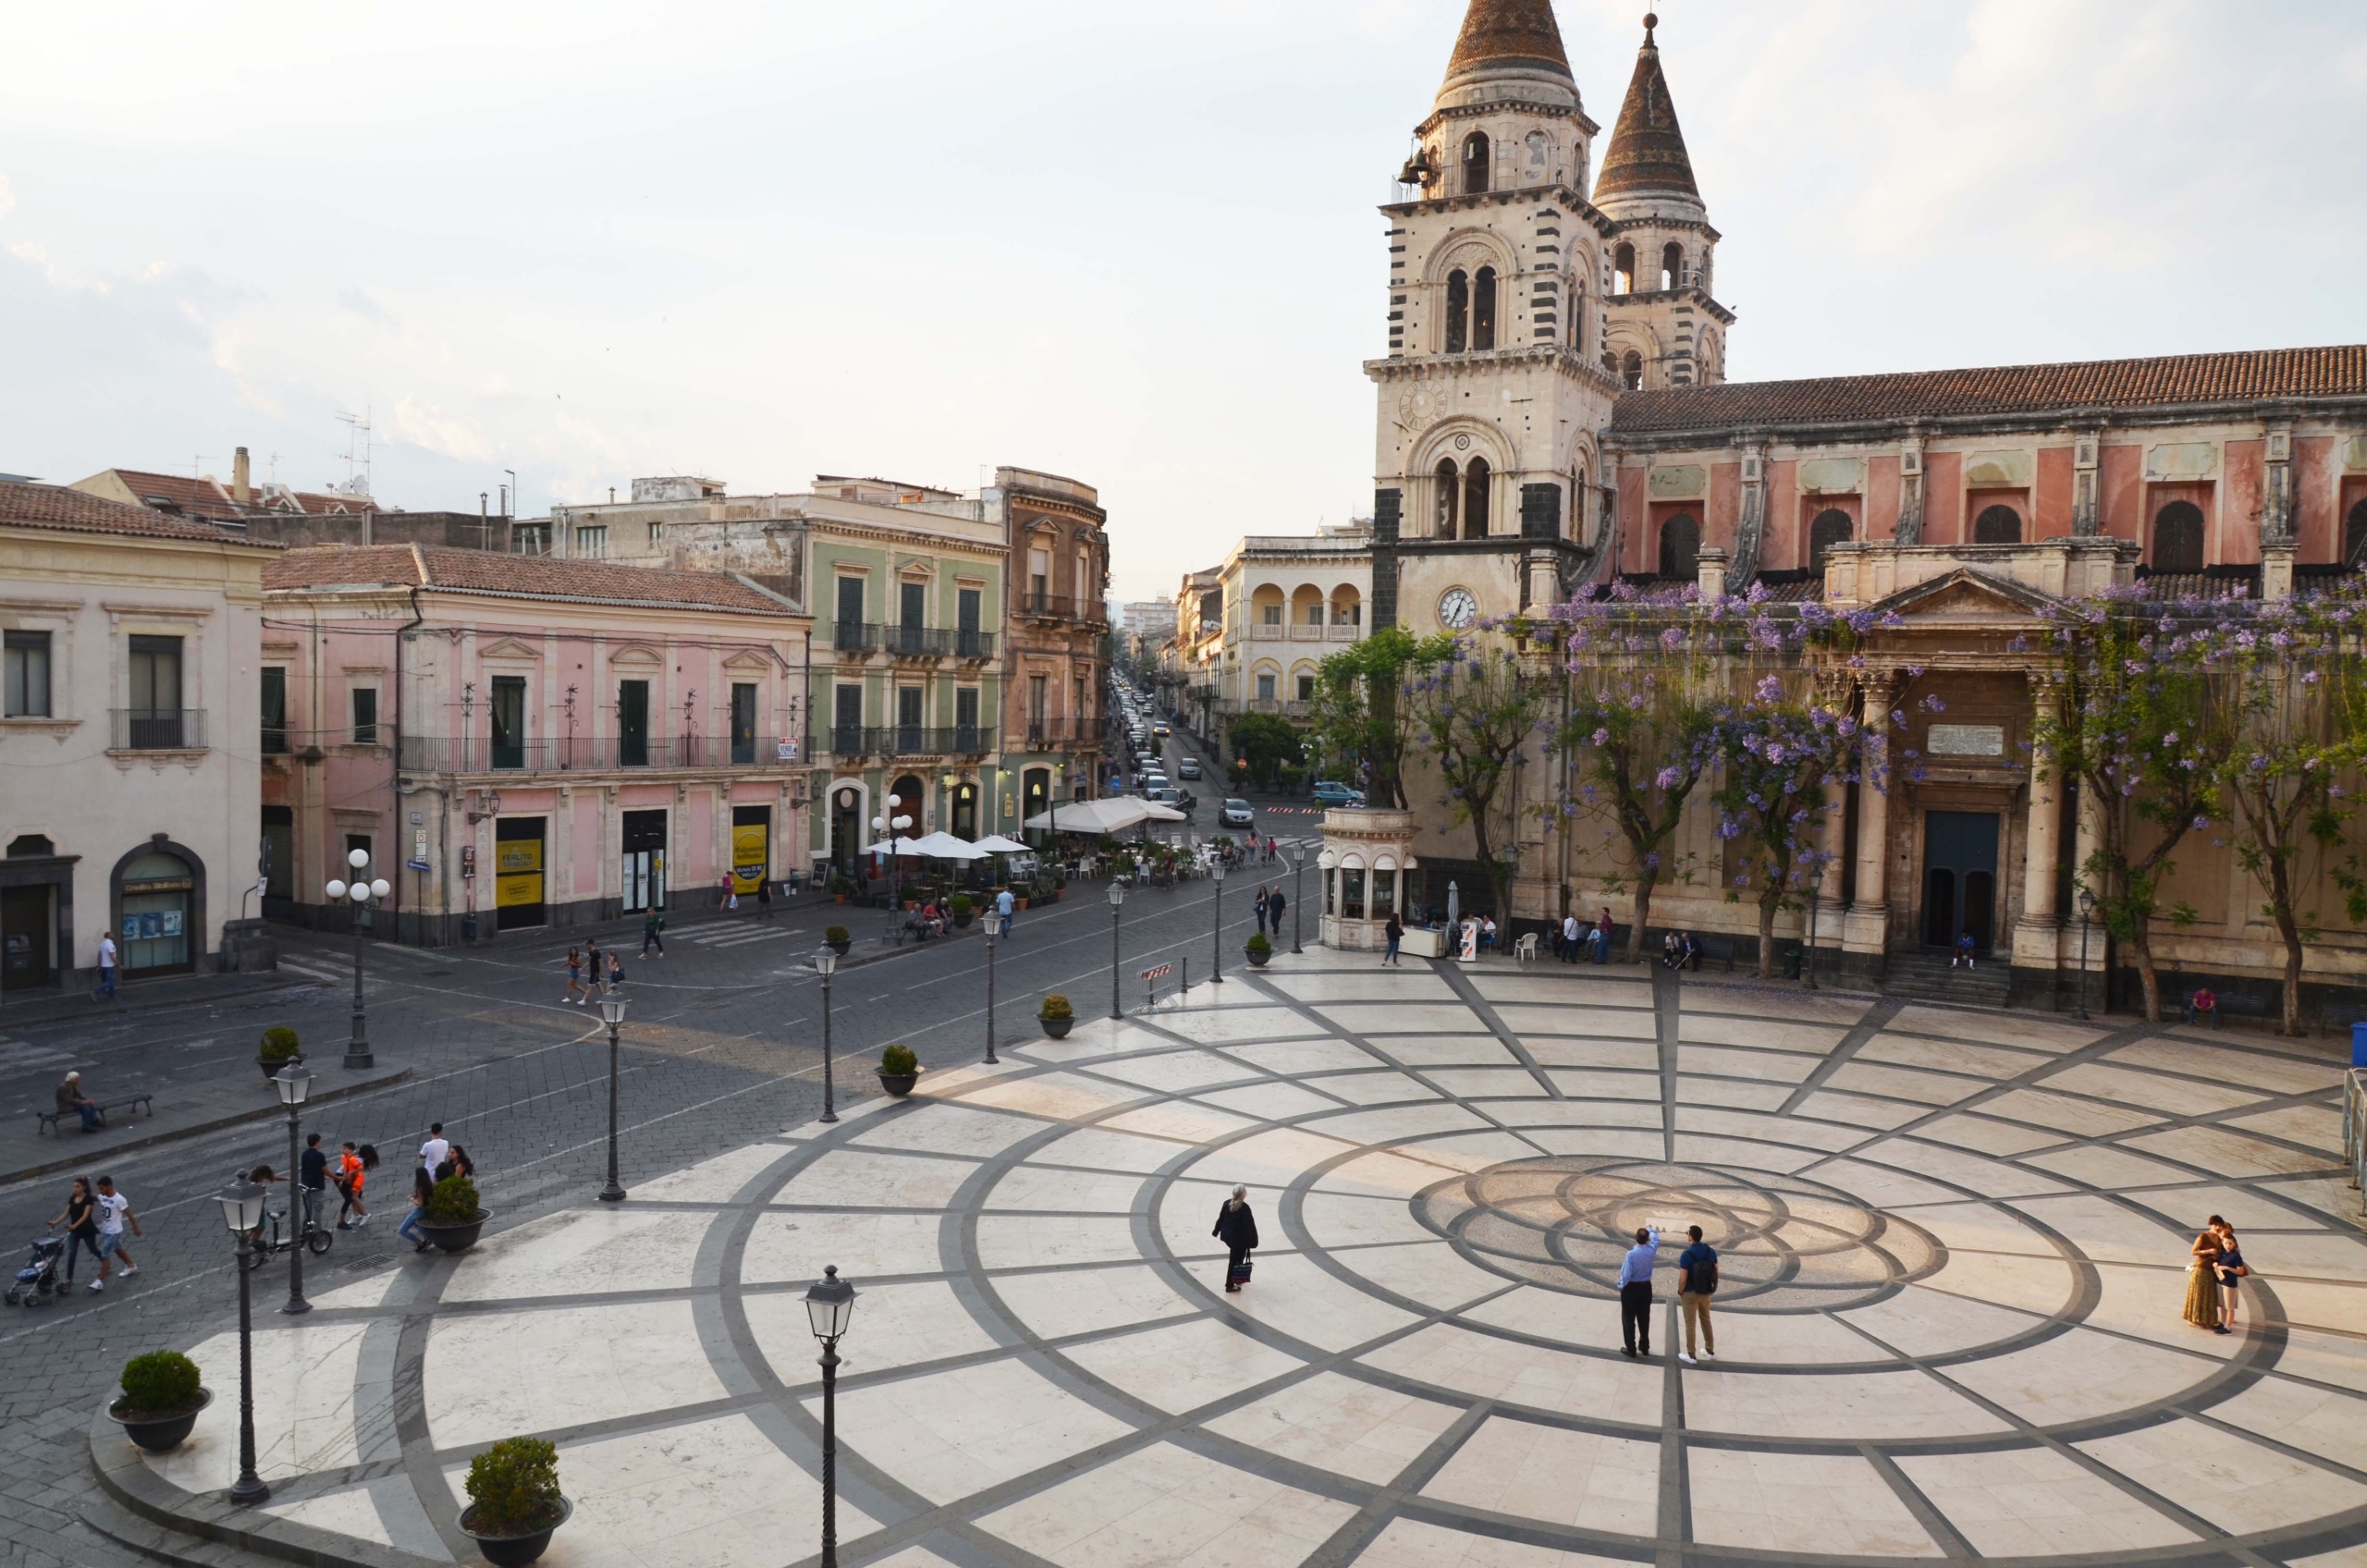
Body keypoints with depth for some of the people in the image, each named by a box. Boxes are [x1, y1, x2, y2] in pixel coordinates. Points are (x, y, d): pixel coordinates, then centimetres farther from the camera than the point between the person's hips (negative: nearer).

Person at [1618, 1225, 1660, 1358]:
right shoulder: (1651, 1251, -10)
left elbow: (1626, 1274, -21)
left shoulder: (1631, 1254, -24)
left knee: (1628, 1319, 6)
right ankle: (1644, 1347, 28)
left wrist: (1621, 1286, -2)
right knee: (1644, 1318, 18)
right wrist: (1649, 1229, 32)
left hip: (1631, 1288, -5)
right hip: (1646, 1288, 5)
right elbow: (1656, 1238, 13)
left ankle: (1631, 1349, 8)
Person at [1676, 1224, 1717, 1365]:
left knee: (1690, 1323, 6)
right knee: (1706, 1320, 22)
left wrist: (1680, 1292, -4)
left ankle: (1690, 1355, 15)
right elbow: (1716, 1273, 2)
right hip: (1706, 1292, 6)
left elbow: (1683, 1279, -22)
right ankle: (1710, 1350, 33)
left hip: (1690, 1293, -6)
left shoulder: (1686, 1254, -24)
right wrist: (1711, 1286, 16)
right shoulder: (1711, 1251, -7)